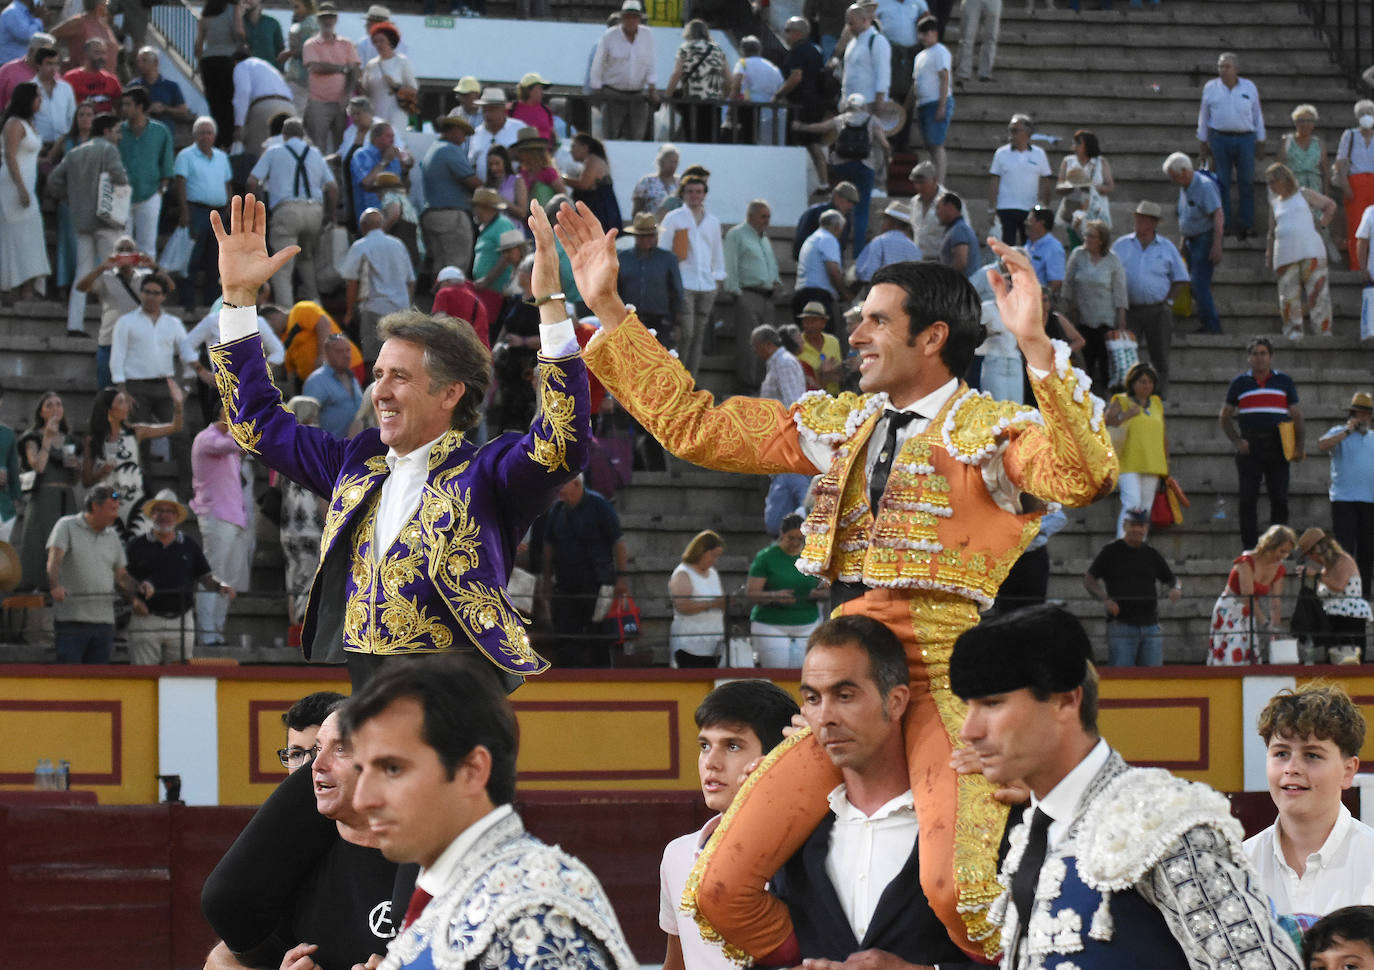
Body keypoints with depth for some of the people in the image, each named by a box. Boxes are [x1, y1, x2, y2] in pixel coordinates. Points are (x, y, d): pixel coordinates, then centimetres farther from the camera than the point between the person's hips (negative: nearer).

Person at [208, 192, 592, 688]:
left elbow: (563, 443, -16)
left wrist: (550, 302, -21)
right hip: (342, 698, 4)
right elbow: (257, 418, 30)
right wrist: (238, 295, 24)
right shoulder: (357, 463, 20)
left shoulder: (485, 475, 3)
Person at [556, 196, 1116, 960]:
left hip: (945, 671, -6)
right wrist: (607, 310, 19)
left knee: (953, 890, -30)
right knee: (722, 888, -3)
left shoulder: (995, 430, -1)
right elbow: (691, 425, 22)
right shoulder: (839, 425, 19)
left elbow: (1083, 480, -22)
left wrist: (1037, 347, -31)